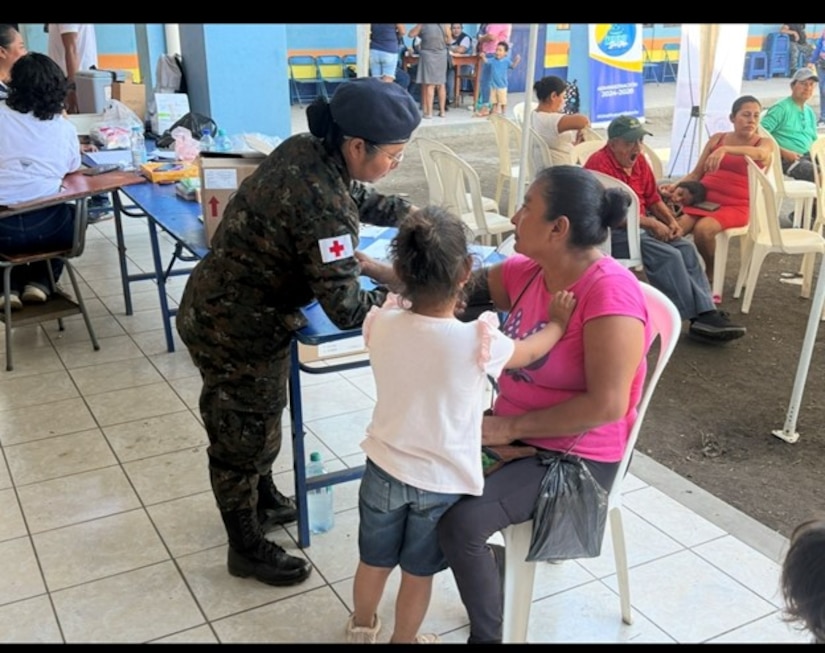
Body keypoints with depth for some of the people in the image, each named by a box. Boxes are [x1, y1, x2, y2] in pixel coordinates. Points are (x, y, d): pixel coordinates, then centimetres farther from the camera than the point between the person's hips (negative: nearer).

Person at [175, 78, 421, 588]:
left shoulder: (305, 148, -6)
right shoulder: (322, 207, -34)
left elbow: (358, 197, 15)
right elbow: (347, 309, -29)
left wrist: (410, 213, 4)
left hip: (219, 308, 9)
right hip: (237, 334, -9)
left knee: (263, 416, 27)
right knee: (241, 435, 11)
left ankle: (265, 500, 52)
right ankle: (247, 548, 34)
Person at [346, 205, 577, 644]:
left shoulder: (382, 324, -16)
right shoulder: (477, 340, -25)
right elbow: (530, 351, -3)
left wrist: (443, 310, 15)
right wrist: (557, 323, 14)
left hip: (384, 468, 4)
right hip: (441, 481, -3)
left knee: (374, 561, 25)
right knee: (418, 574, 19)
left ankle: (361, 628, 49)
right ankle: (403, 639, 40)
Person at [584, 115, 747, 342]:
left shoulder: (639, 161, 11)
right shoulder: (599, 163, -16)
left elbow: (653, 199, 21)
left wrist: (671, 221, 1)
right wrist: (652, 224, -17)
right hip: (613, 232, -9)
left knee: (686, 247, -12)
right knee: (667, 255, -24)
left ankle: (706, 312, -18)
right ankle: (698, 316, -17)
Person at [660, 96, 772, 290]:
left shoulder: (764, 143, 5)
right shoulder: (717, 139, 15)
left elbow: (759, 154, -21)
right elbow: (696, 174, 18)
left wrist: (725, 150, -37)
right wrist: (675, 186, -2)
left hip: (735, 206, -3)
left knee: (703, 229, -34)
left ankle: (710, 275, -9)